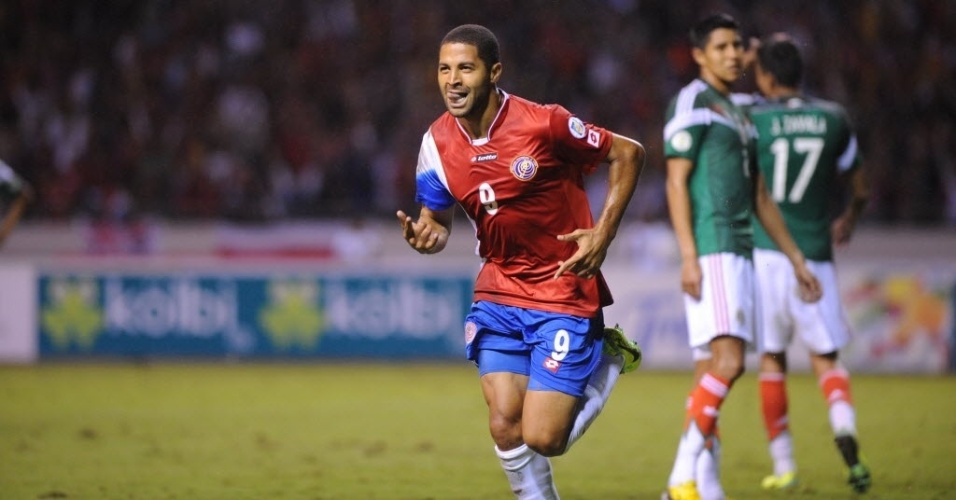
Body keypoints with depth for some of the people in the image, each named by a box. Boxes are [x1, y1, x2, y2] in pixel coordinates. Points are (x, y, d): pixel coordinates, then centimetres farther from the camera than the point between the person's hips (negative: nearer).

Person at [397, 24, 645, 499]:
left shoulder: (543, 123, -18)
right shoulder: (437, 142, -4)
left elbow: (628, 153, -6)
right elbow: (437, 220, 8)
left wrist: (603, 234, -13)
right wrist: (426, 236, -17)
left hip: (566, 294, -4)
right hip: (498, 294, 5)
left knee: (542, 438, -9)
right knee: (505, 425, -6)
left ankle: (609, 359, 19)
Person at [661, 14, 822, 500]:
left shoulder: (737, 114, 23)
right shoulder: (692, 102, -3)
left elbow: (759, 196, 27)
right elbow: (676, 181, -11)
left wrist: (795, 258, 25)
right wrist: (688, 256, -19)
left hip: (738, 254, 9)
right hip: (709, 250, -9)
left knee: (710, 371, 6)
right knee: (728, 360, -21)